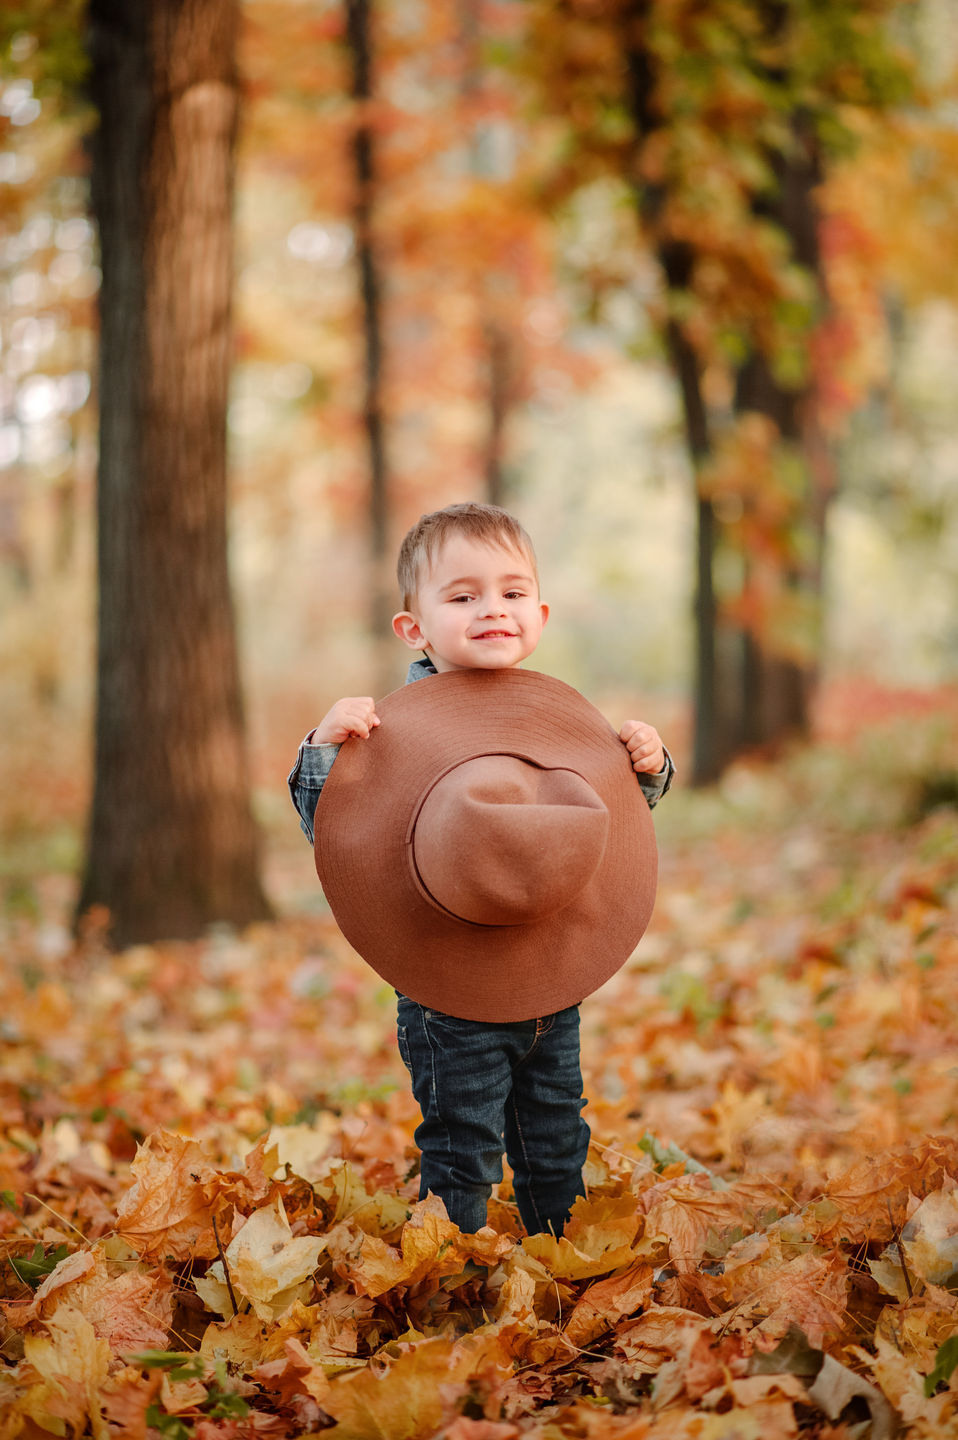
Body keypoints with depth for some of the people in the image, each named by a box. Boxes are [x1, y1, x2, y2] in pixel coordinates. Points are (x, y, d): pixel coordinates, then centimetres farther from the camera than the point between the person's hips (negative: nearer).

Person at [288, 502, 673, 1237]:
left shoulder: (557, 716, 4)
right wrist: (325, 750, -29)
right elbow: (331, 830, -15)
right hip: (452, 1001, -5)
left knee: (558, 1148, 19)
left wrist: (646, 768, -3)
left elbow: (613, 815, 16)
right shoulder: (394, 726, -12)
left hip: (553, 987, 5)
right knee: (462, 1154, 3)